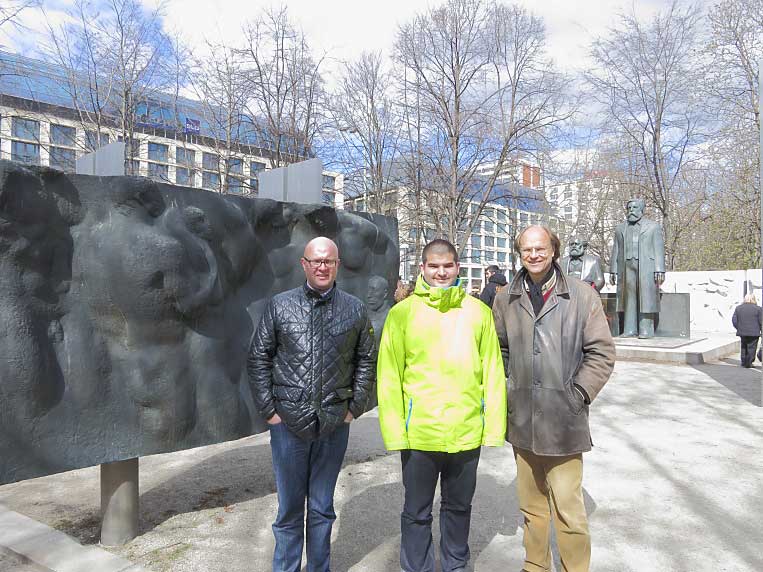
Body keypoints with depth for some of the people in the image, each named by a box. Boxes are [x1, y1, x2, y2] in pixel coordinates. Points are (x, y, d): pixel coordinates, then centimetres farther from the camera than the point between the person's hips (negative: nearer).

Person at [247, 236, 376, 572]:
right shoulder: (280, 306, -1)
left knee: (322, 508, 16)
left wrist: (355, 407, 2)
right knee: (289, 510, 12)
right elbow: (258, 359, 2)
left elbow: (366, 361, 7)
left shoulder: (355, 310, 1)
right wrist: (268, 409, -2)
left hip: (334, 425, 1)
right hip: (288, 423, 0)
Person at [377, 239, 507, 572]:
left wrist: (494, 426, 0)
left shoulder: (479, 312, -1)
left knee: (459, 507, 22)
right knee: (417, 512, 15)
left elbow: (492, 373, 1)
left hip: (467, 433, 2)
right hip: (419, 433, -2)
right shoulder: (402, 313, -5)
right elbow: (389, 376, -5)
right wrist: (394, 431, -8)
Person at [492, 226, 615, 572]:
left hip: (563, 422, -3)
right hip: (522, 422, 3)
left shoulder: (581, 295, -3)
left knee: (568, 510, 0)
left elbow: (601, 352, -1)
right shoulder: (507, 299, 5)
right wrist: (505, 393, 6)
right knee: (531, 505, 17)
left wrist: (577, 395, -7)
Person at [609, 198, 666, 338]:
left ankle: (646, 330, -4)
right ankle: (630, 329, 3)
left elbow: (659, 249, 2)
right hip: (626, 267, 3)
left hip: (647, 267, -3)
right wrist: (613, 271, 8)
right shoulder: (620, 228, 18)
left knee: (646, 297, -6)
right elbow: (616, 251, 16)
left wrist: (660, 270, -8)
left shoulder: (653, 226, 9)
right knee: (629, 298, 1)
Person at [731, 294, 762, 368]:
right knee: (751, 348, 4)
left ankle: (744, 363, 18)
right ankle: (748, 363, 5)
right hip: (753, 333, -4)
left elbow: (734, 320, 3)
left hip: (742, 332, 4)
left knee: (744, 348, 15)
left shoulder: (738, 308, 5)